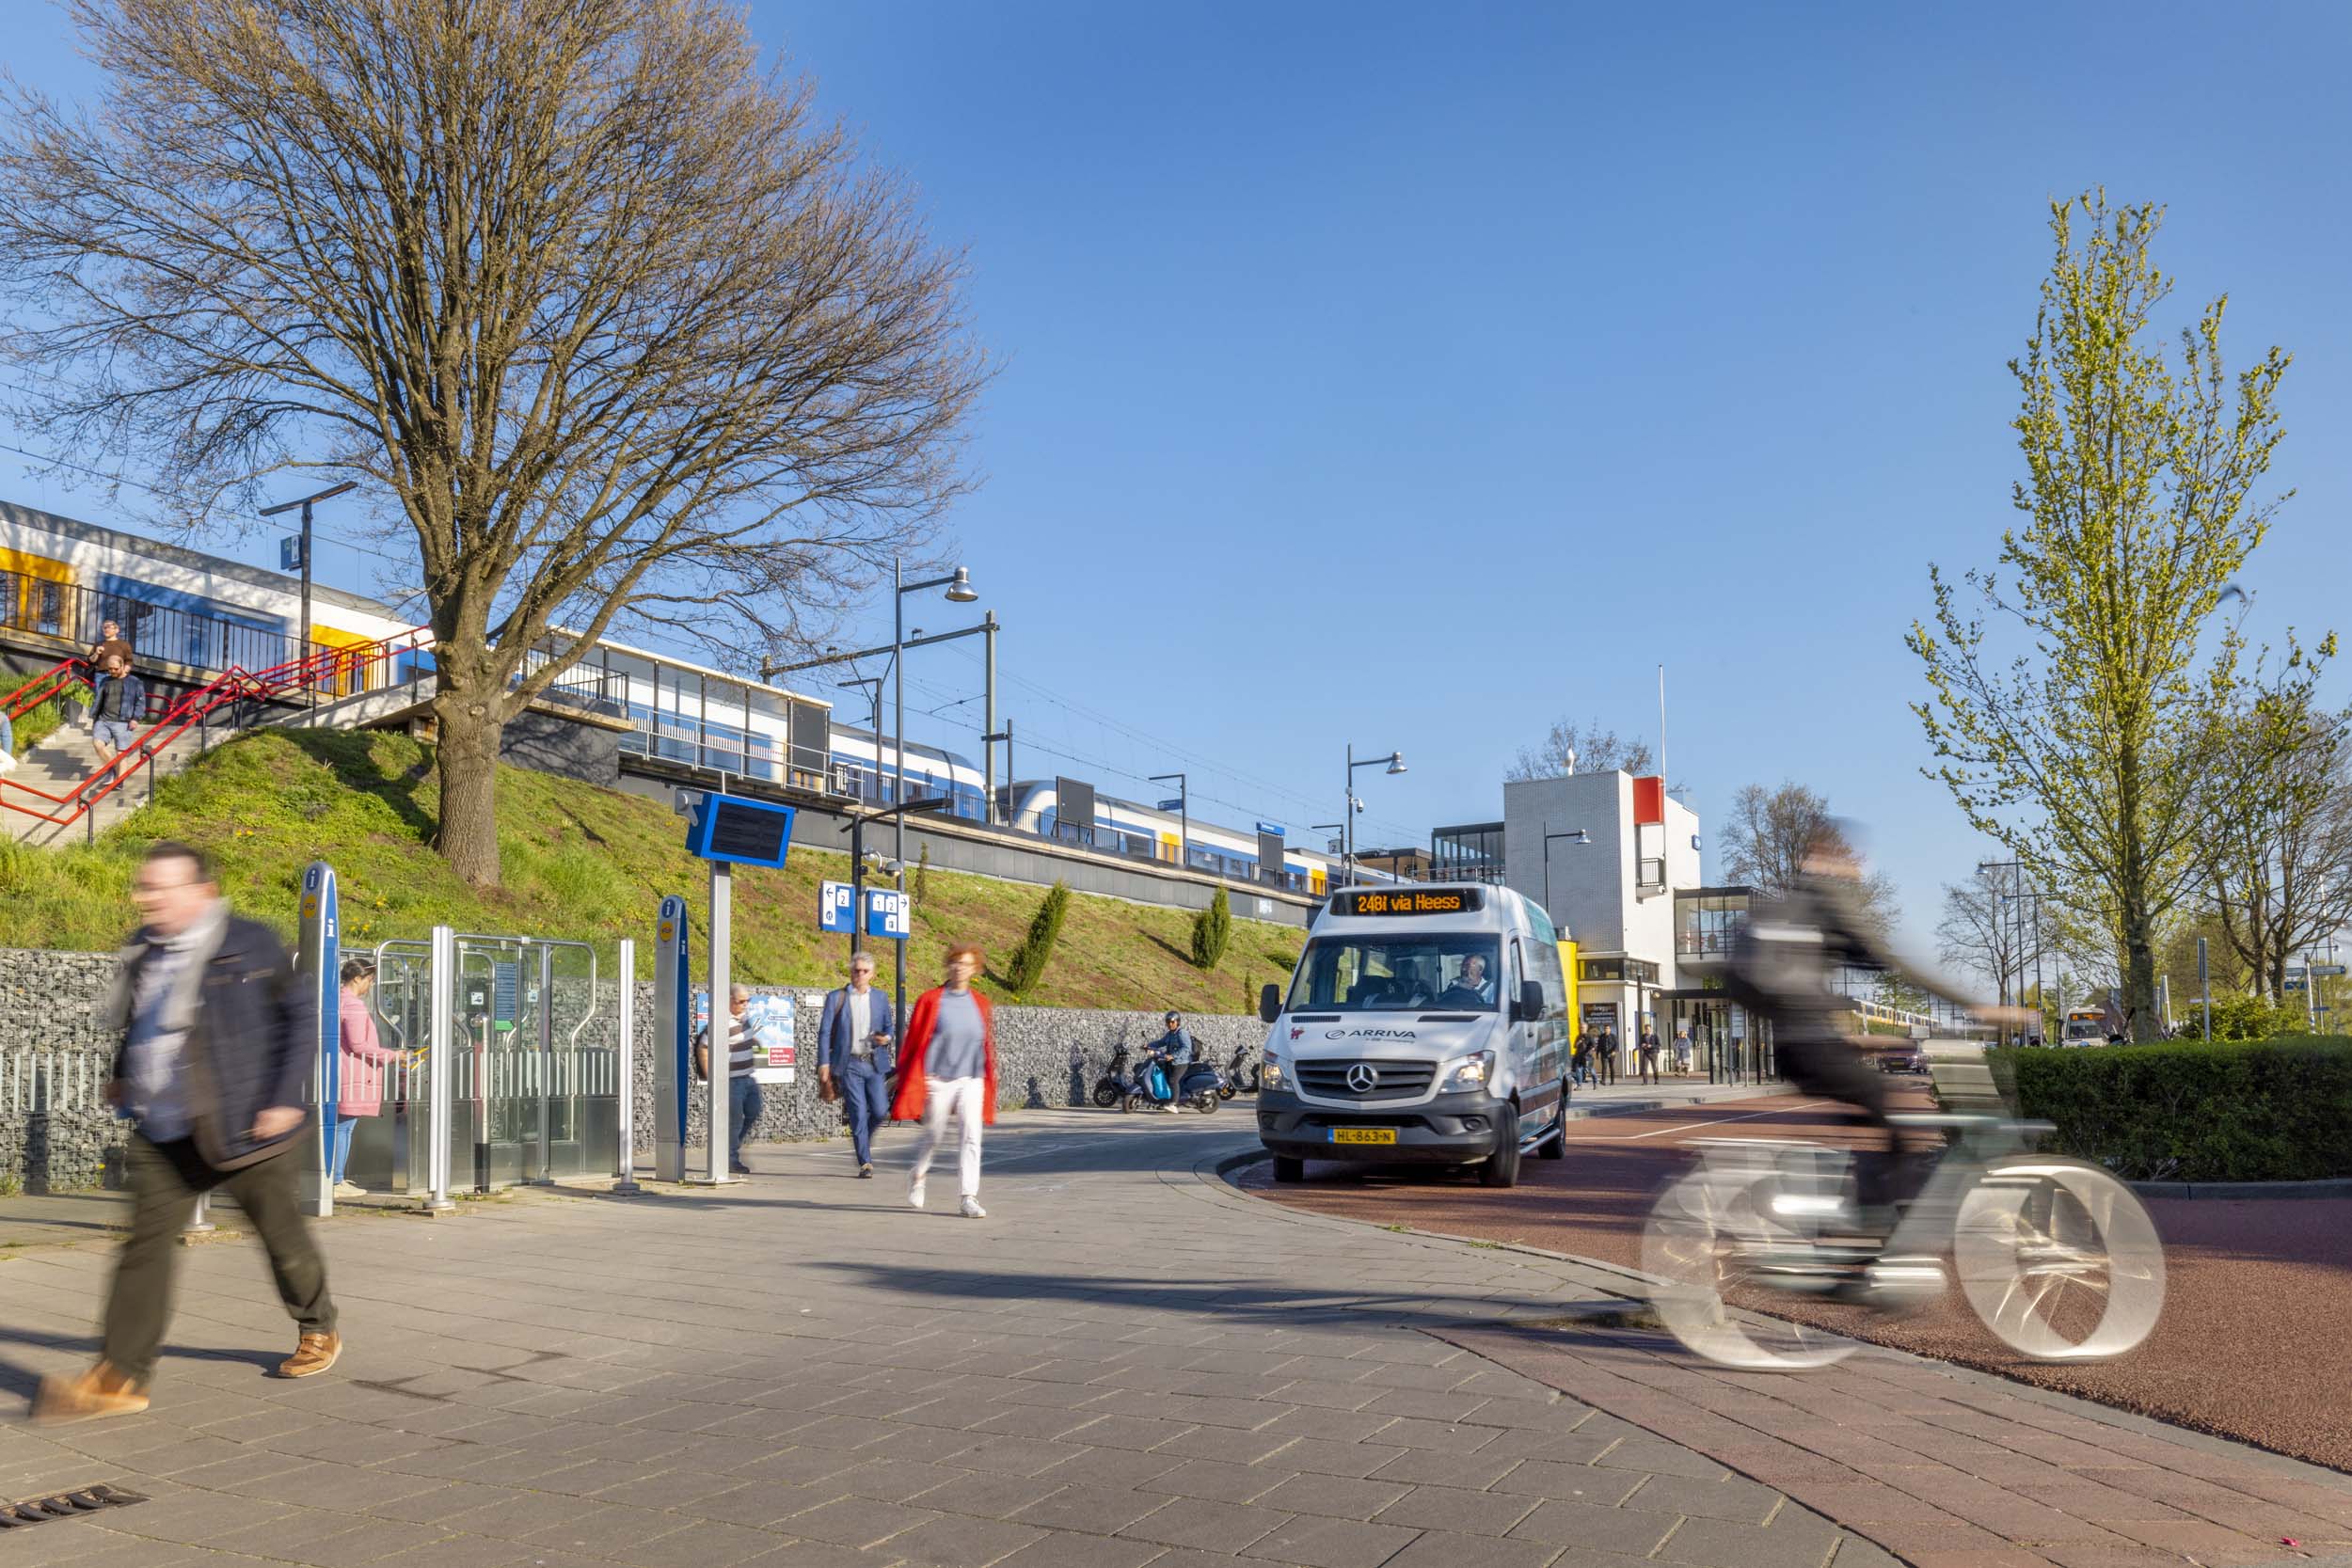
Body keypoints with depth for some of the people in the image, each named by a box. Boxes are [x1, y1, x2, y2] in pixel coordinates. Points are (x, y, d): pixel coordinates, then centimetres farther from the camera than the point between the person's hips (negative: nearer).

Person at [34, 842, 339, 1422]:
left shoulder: (249, 944, -13)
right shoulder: (144, 950, 7)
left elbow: (299, 1020, -9)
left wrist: (285, 1098, -13)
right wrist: (124, 1075, 21)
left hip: (245, 1130, -5)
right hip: (164, 1135, 6)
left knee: (284, 1238, 9)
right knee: (145, 1246, -1)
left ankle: (319, 1331, 31)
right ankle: (119, 1377, 3)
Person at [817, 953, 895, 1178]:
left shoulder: (880, 998, 10)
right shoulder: (836, 997, 2)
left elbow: (888, 1025, 19)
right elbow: (825, 1031, 2)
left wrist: (886, 1037, -5)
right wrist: (824, 1063, -5)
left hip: (875, 1063, 3)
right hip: (849, 1064, -3)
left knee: (880, 1111, -3)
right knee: (858, 1113, -6)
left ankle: (862, 1139, 29)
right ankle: (865, 1163, 1)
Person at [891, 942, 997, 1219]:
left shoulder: (980, 1003, 7)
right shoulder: (930, 1001, -4)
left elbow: (987, 1045, 13)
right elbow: (914, 1043, -2)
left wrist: (989, 1080, 12)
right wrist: (910, 1085, -4)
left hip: (971, 1081, 2)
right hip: (938, 1080, -2)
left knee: (971, 1137, -9)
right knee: (934, 1136, 10)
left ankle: (970, 1198, -8)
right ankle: (918, 1176, 39)